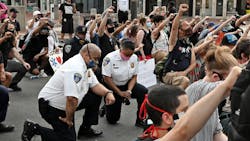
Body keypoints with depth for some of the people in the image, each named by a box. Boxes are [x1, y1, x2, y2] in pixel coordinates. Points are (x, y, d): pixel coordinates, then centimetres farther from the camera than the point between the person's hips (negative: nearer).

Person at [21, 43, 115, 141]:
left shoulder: (86, 65, 3)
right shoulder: (76, 67, -28)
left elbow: (95, 85, 9)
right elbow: (71, 99, -34)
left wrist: (108, 93, -10)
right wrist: (69, 119, -22)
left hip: (63, 103, 10)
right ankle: (34, 128, 1)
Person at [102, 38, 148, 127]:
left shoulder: (134, 58, -10)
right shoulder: (110, 58, -23)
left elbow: (134, 76, -3)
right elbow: (107, 79, -20)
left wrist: (129, 91, -20)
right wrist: (120, 93, -21)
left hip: (127, 84, 4)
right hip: (112, 87, -3)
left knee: (143, 92, -27)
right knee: (112, 119, -1)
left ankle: (140, 120, -14)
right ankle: (107, 107, 34)